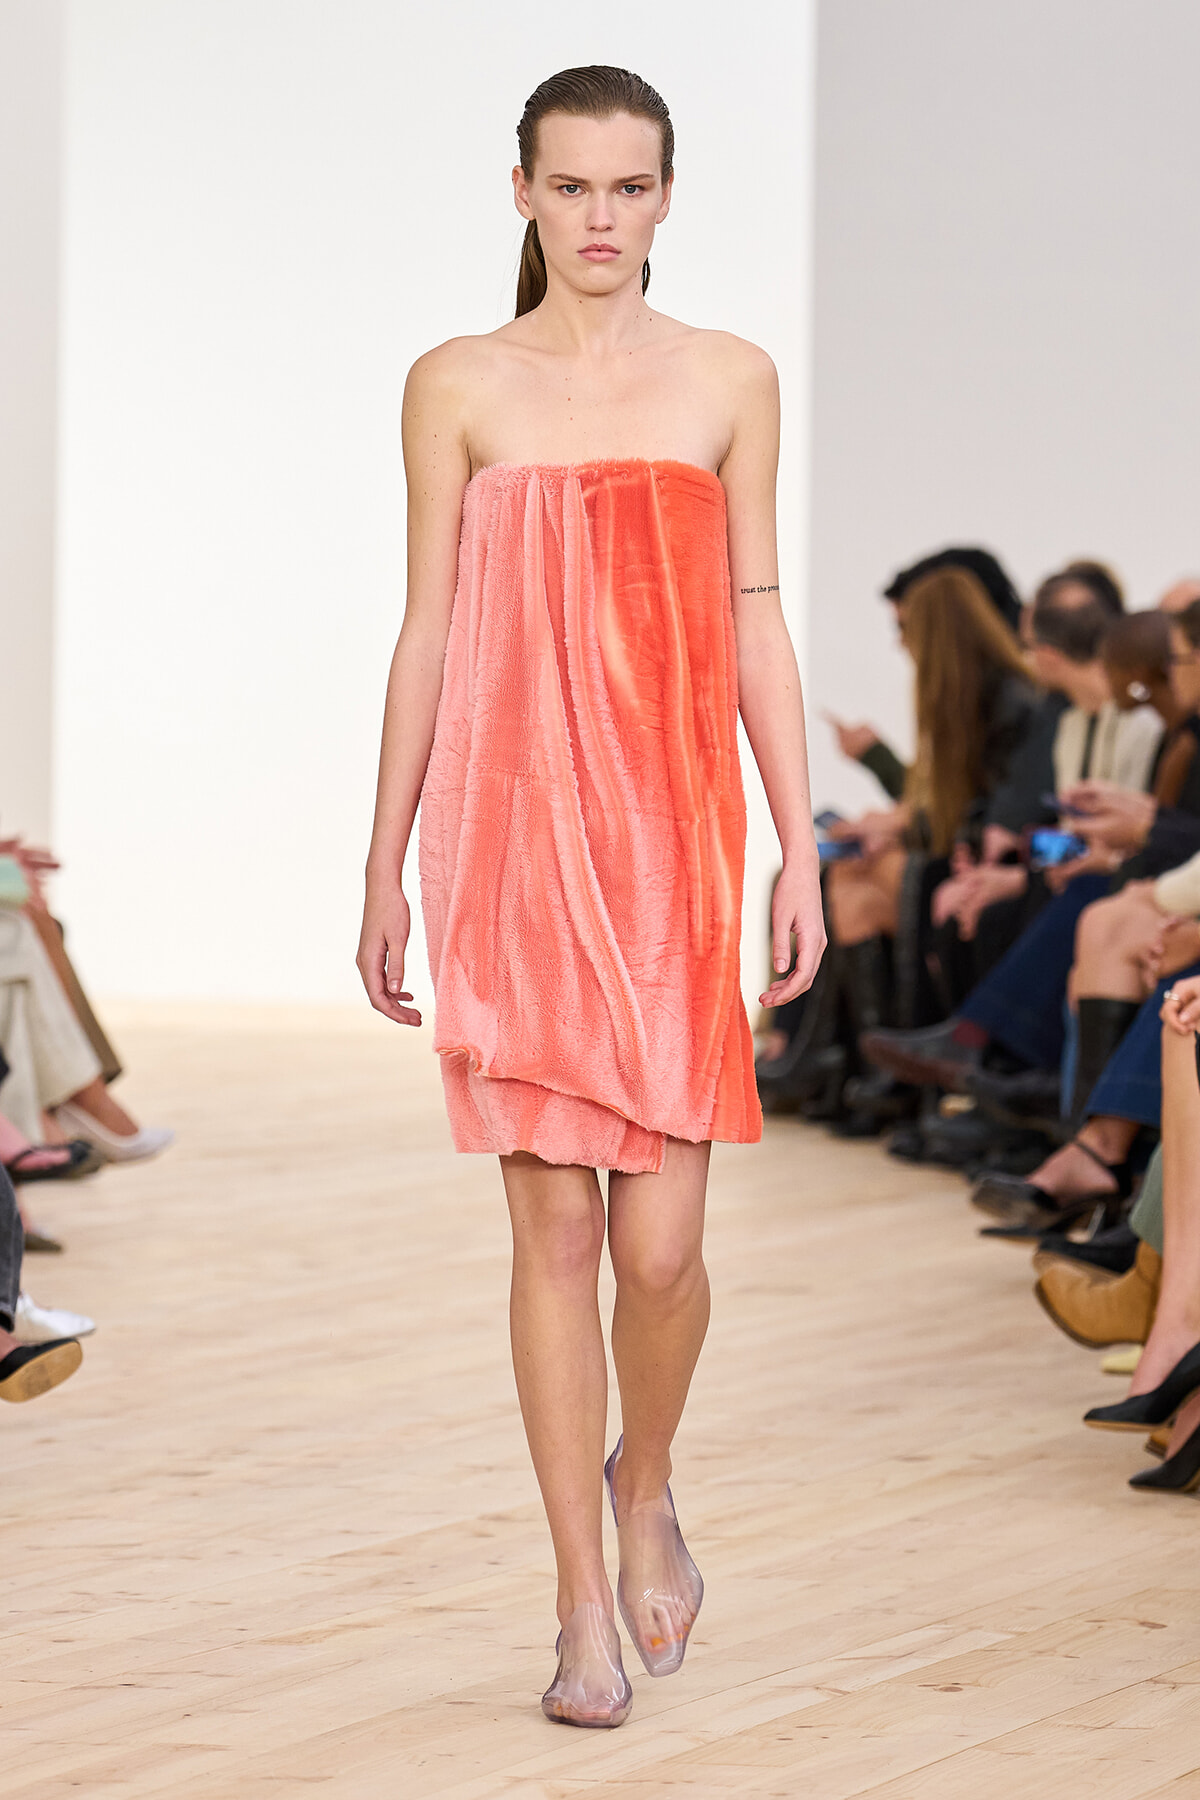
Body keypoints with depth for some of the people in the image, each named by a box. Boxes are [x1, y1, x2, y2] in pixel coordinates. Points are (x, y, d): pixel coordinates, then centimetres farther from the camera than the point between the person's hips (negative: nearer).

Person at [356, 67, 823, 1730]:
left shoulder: (729, 381, 7)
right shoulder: (458, 388, 5)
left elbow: (754, 627, 9)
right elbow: (428, 632, 7)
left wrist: (800, 850, 4)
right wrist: (387, 867, 6)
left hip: (671, 833, 0)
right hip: (508, 831, 0)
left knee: (662, 1239, -6)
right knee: (552, 1226, 1)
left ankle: (644, 1489, 26)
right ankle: (585, 1608, 11)